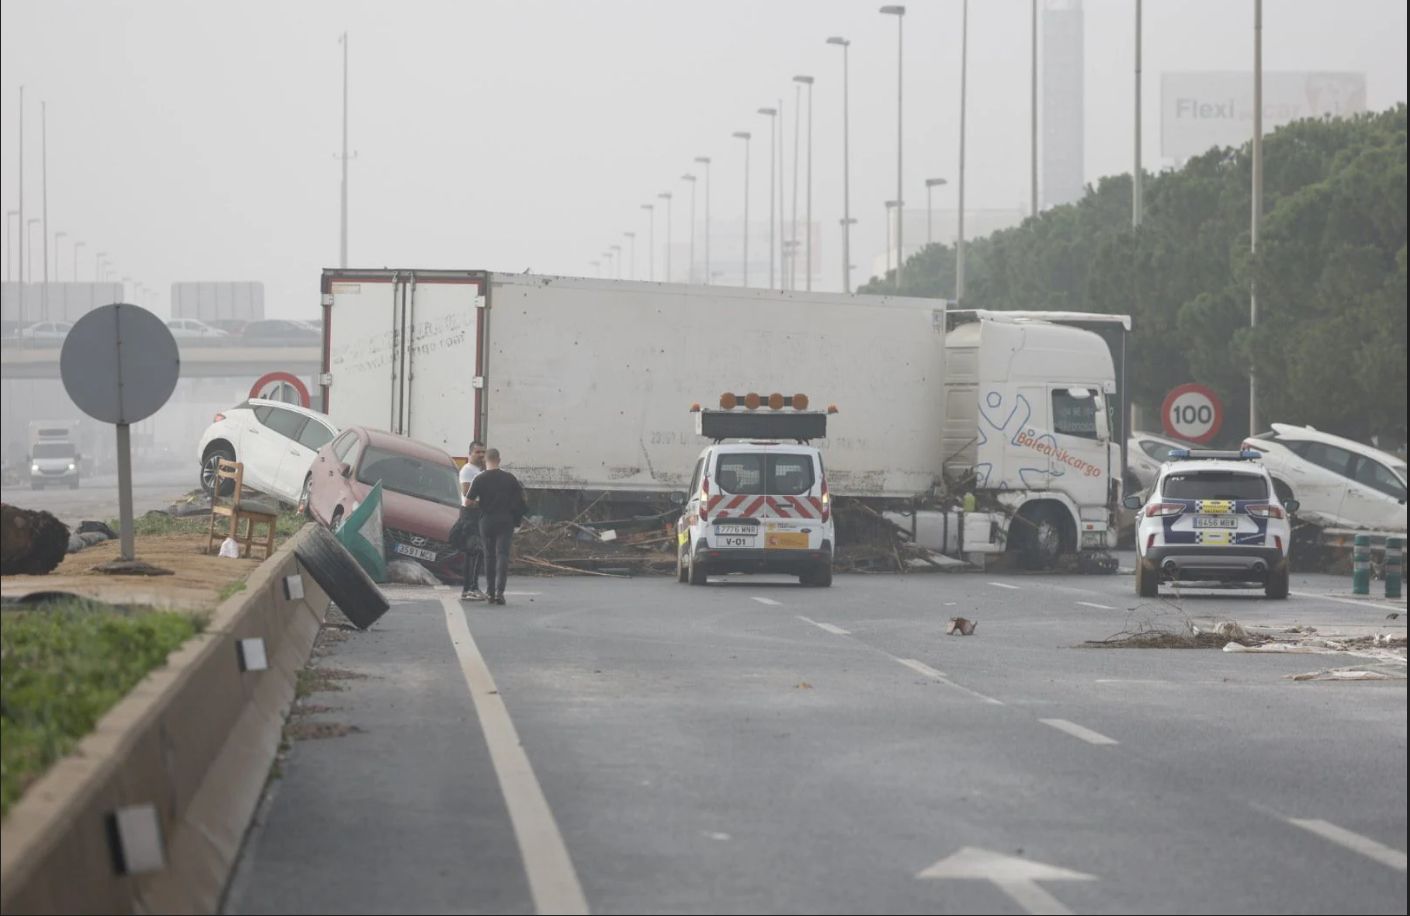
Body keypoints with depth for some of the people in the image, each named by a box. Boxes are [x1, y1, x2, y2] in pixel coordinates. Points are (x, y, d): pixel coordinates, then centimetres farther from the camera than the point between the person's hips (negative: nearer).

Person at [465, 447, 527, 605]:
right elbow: (521, 498, 6)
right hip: (505, 520, 0)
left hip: (486, 521, 0)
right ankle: (499, 591, -18)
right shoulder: (509, 478, 1)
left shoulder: (480, 479, -5)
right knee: (502, 555, -3)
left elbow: (468, 501, -8)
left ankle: (490, 592, 12)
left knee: (489, 556, 11)